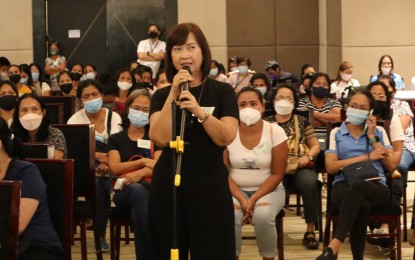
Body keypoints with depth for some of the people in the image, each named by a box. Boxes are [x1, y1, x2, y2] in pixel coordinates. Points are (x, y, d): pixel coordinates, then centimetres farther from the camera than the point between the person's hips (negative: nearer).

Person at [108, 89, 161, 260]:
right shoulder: (116, 139, 19)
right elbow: (115, 168, 1)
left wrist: (140, 173, -24)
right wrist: (144, 162, -8)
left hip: (150, 188, 0)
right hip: (124, 191, 0)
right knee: (137, 189, -41)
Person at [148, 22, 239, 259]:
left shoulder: (223, 91, 2)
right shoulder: (162, 95, 6)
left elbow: (226, 138, -11)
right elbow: (160, 138, -11)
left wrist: (198, 110, -24)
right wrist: (173, 94, -14)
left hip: (210, 185, -1)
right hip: (168, 185, 2)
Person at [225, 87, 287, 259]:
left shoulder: (275, 132, -7)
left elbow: (277, 174, -7)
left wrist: (254, 199, -17)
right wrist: (241, 199, -16)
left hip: (268, 190, -1)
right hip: (236, 190, 1)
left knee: (263, 215, -33)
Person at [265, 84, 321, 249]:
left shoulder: (302, 121, 16)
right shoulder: (266, 123, 15)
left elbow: (315, 146, 16)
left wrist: (308, 157, -5)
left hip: (300, 167, 1)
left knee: (309, 183, -34)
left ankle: (310, 230, -24)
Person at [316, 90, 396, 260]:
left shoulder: (379, 132, 20)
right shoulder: (336, 133, 17)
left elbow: (391, 166, 9)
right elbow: (330, 167, 2)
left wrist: (372, 137, 5)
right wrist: (367, 157, -3)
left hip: (375, 187, 0)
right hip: (343, 186, 0)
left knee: (358, 187, -41)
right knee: (362, 205, -40)